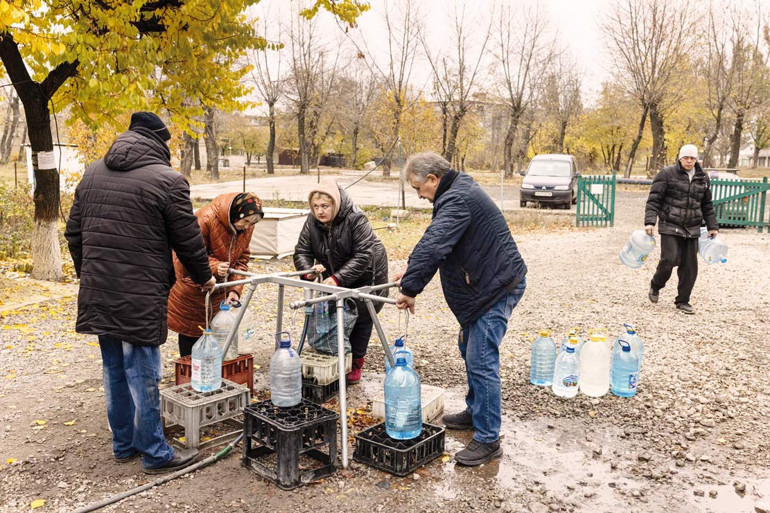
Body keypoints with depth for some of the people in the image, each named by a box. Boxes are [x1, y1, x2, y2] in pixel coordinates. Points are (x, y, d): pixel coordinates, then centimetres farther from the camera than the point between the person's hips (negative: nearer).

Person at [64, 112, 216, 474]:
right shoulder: (167, 180, -10)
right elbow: (188, 241, -6)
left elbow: (74, 233, 15)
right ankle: (154, 454, 16)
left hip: (97, 294, 7)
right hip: (140, 298, -7)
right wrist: (204, 277, 10)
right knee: (143, 374, 2)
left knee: (114, 370, 18)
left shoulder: (92, 173, 11)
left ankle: (123, 444, 31)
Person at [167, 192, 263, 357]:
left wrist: (235, 289, -12)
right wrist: (214, 266, -35)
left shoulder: (247, 227, -6)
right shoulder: (205, 219, -26)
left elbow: (242, 259, 0)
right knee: (190, 331, 4)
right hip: (192, 286, -5)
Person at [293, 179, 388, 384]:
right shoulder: (312, 222, -12)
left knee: (360, 317, 0)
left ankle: (355, 364, 13)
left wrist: (338, 278, -39)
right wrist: (309, 270, -33)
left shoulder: (355, 219, -29)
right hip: (335, 277, 5)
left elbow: (363, 256, -33)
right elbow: (302, 251, -11)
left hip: (364, 276, -5)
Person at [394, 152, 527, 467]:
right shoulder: (457, 191, 13)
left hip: (497, 287, -11)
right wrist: (413, 271, 15)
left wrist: (410, 289, -27)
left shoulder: (457, 200, -22)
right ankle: (475, 411, 39)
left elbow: (432, 246, -33)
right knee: (469, 350, 22)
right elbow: (436, 245, 23)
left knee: (481, 362, -9)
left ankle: (487, 440, 1)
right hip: (485, 285, 11)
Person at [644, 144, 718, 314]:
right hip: (670, 227, -5)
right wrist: (650, 221, -18)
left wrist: (712, 226, 16)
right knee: (669, 259, -13)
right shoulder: (667, 174, -4)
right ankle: (655, 286, 18)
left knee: (690, 266, 4)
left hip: (692, 230, 5)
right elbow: (653, 199, -8)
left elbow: (707, 205, 19)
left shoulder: (702, 179, 12)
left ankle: (683, 301, 18)